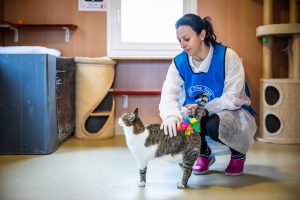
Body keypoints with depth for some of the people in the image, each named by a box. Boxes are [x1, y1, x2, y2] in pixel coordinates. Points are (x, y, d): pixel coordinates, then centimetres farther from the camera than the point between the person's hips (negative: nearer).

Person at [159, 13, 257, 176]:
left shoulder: (227, 56, -19)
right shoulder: (179, 62, -8)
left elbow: (233, 97, -22)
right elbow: (169, 94, -21)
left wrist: (206, 108, -37)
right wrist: (171, 116, -44)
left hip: (233, 112, -4)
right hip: (197, 115, 4)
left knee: (214, 125, -38)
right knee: (172, 125, -26)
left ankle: (238, 155, -1)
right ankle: (204, 154, 7)